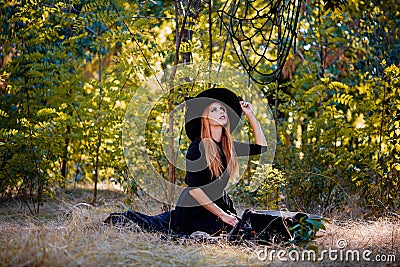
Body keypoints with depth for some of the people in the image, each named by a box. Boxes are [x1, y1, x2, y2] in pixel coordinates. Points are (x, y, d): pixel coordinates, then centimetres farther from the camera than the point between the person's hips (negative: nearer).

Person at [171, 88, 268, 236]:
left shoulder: (228, 146, 8)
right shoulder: (198, 146, -11)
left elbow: (261, 147, 16)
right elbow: (193, 188, -16)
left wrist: (250, 115, 12)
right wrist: (221, 214, -18)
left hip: (220, 204, 7)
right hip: (194, 211, -7)